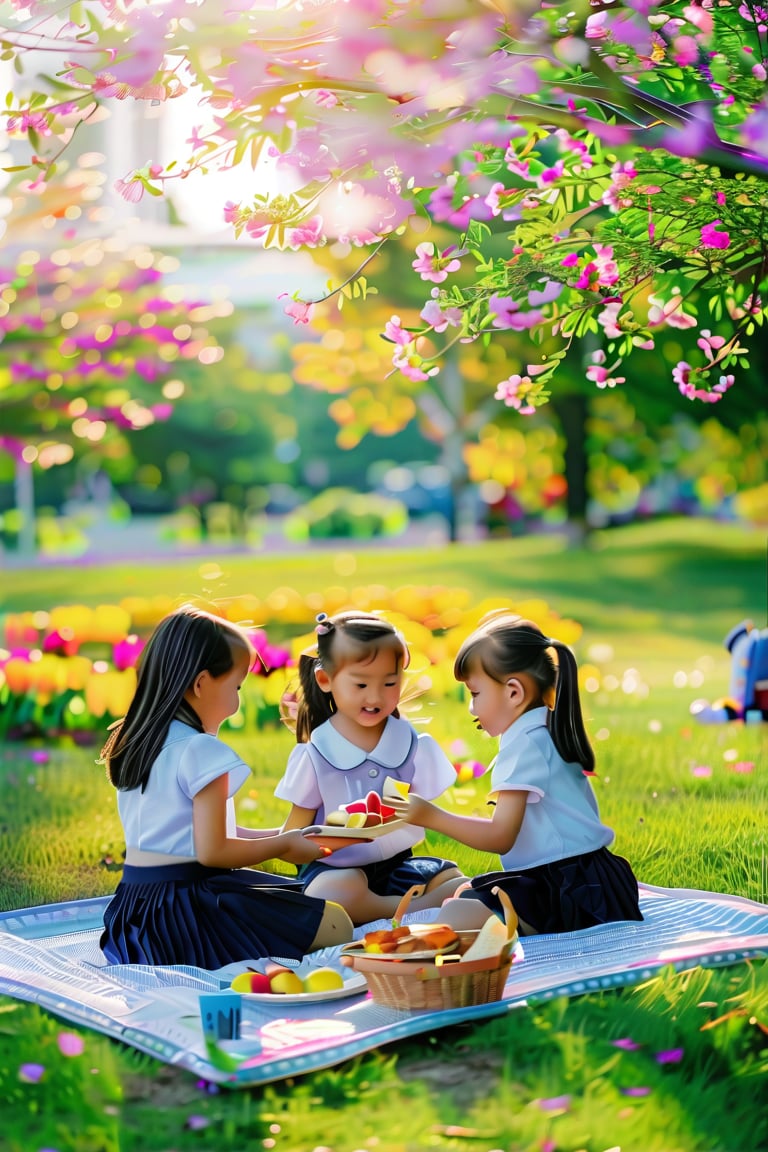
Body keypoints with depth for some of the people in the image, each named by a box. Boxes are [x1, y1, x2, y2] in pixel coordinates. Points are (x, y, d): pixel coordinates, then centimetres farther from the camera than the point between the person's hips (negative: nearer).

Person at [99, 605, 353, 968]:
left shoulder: (135, 744, 10)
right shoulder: (201, 751, -17)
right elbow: (211, 851, -20)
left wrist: (273, 836, 15)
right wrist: (283, 845, -6)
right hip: (186, 907, -9)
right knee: (335, 925, -10)